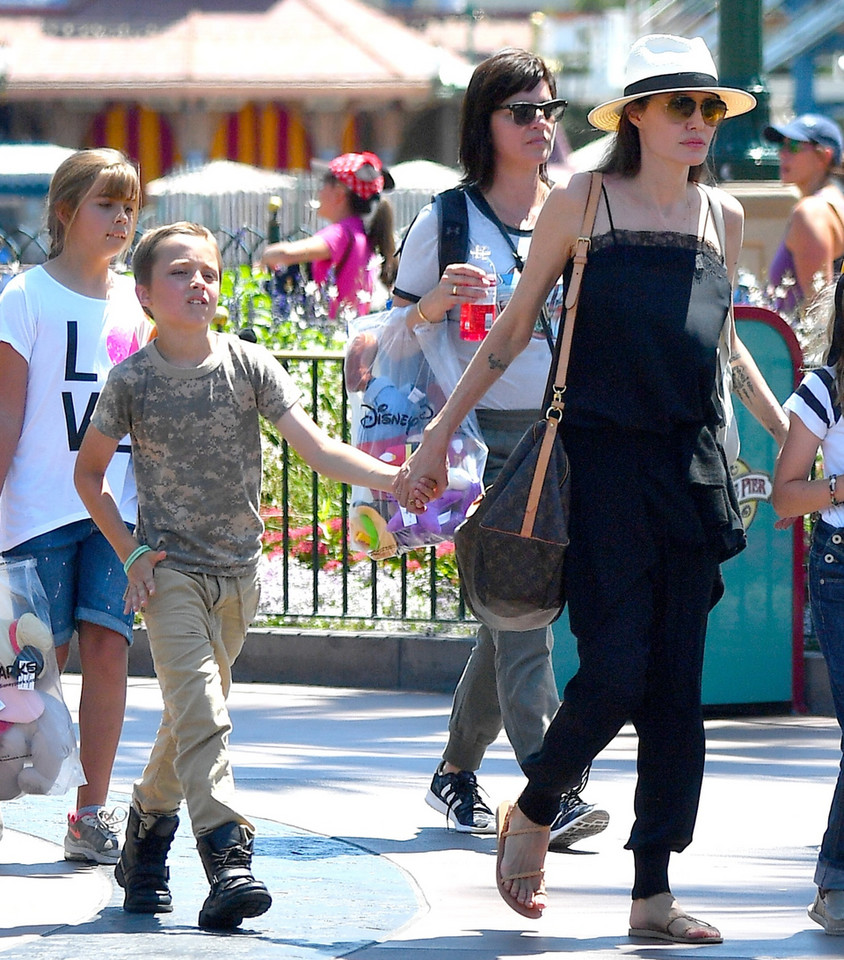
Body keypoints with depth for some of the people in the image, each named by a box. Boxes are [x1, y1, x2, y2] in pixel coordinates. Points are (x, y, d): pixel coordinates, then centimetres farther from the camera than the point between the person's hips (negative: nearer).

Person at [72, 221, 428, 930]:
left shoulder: (249, 366, -3)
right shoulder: (133, 380, -6)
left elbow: (317, 449, -10)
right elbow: (90, 473, 8)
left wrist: (396, 477, -25)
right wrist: (129, 551, -2)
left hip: (237, 570, 3)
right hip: (169, 570, -3)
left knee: (192, 713, 12)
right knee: (199, 707, -18)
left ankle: (147, 832, 33)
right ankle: (228, 858, -26)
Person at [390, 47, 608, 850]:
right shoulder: (447, 219, 1)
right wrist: (438, 301, -15)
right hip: (487, 439, -4)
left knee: (510, 618, 9)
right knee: (521, 618, -14)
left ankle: (456, 772, 25)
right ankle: (553, 796, -19)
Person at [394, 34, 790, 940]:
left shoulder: (722, 216, 13)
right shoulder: (581, 203, 0)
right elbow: (513, 328, 6)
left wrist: (786, 430, 27)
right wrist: (438, 433, 5)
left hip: (691, 465, 4)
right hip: (603, 457, -4)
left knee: (677, 683, 2)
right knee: (616, 669, -12)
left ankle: (653, 894, 6)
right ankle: (531, 812, 15)